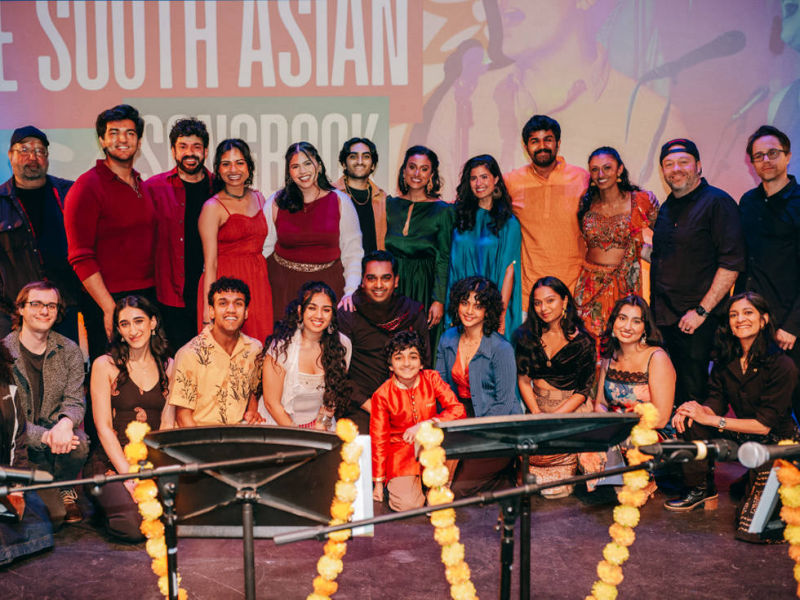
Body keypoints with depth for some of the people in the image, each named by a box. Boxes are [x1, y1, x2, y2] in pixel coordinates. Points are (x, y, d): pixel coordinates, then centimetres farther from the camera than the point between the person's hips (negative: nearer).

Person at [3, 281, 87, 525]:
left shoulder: (69, 351, 1)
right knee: (53, 516, -21)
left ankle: (65, 489, 1)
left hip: (55, 429, 3)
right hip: (18, 445, -3)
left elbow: (74, 400, -4)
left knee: (79, 443, -34)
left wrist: (66, 423, -29)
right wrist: (44, 436, -28)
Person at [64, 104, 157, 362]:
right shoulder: (87, 186, -8)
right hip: (106, 302, -7)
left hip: (149, 295, 7)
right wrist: (110, 308, -18)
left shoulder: (143, 185, 14)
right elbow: (81, 258, -13)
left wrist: (155, 294, 9)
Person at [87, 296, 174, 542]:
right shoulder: (105, 365, 0)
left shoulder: (168, 367, 10)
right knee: (134, 526, -27)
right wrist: (129, 475, -16)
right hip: (112, 461, -3)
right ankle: (109, 501, 7)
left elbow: (167, 424, 5)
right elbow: (104, 427, -6)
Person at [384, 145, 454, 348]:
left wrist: (439, 300, -10)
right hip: (392, 284, 3)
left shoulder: (442, 210, -3)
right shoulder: (390, 204, 7)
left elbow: (444, 259, -5)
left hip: (425, 286, -3)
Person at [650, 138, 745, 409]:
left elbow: (731, 263, -15)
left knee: (693, 393, -2)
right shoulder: (666, 208, 16)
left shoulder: (717, 202, -8)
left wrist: (702, 311, -17)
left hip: (696, 320, -7)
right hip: (663, 316, 7)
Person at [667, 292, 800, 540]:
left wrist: (710, 419, -24)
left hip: (777, 441, -5)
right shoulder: (725, 360, -1)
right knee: (689, 424, -15)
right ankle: (701, 490, 1)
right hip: (742, 435, 6)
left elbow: (764, 424, -22)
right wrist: (695, 408, -25)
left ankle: (753, 506, 1)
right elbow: (716, 404, 0)